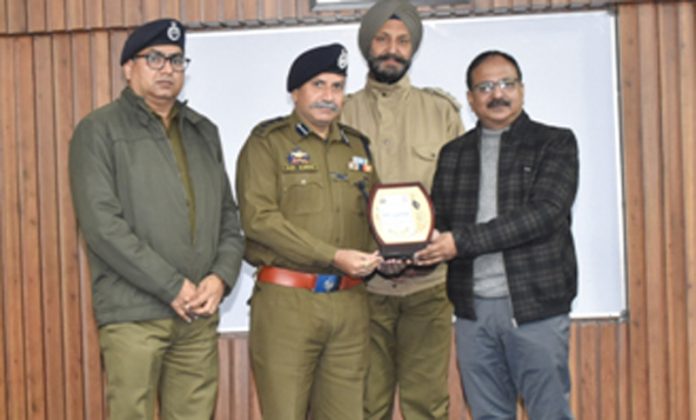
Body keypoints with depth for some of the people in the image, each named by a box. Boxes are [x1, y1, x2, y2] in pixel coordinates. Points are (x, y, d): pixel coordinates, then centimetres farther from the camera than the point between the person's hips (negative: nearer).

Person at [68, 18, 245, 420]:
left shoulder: (204, 132, 17)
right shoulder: (100, 131, -1)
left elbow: (229, 214, 16)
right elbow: (102, 224, -11)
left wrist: (222, 276, -3)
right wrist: (172, 287, -14)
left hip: (200, 314, 5)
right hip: (134, 313, -5)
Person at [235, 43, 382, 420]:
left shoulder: (357, 146, 18)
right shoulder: (268, 142, 1)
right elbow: (259, 217, -11)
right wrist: (333, 257, -15)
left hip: (350, 302, 5)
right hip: (286, 300, -5)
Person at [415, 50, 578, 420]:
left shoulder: (555, 143, 0)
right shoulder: (453, 154, 13)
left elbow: (544, 214, -14)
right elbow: (439, 222, 10)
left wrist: (462, 242, -19)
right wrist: (413, 252, -14)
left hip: (535, 306, -4)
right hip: (473, 308, 4)